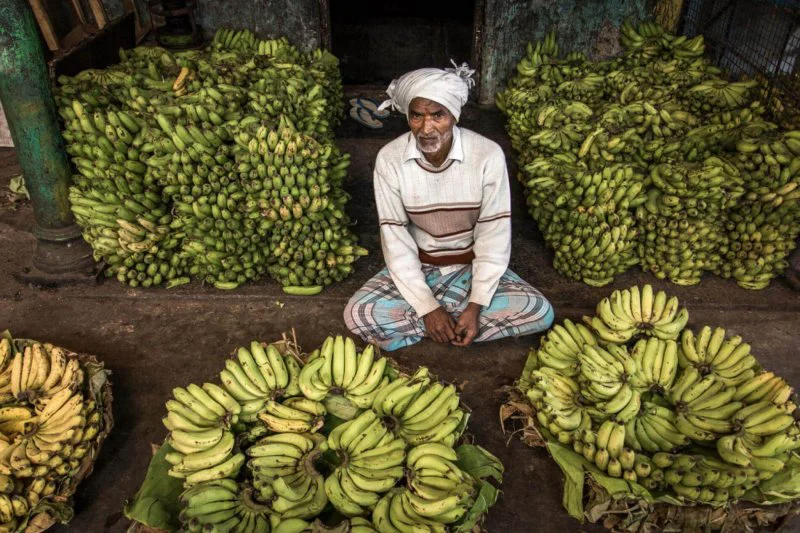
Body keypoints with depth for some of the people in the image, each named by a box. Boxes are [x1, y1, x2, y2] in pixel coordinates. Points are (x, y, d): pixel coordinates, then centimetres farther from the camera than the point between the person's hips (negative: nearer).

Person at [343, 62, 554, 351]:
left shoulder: (488, 155, -18)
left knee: (540, 313, -21)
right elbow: (395, 239, -15)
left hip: (473, 266, 1)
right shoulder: (390, 159, -16)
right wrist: (427, 306, -21)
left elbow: (494, 234, -15)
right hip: (416, 267, 0)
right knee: (357, 314, -24)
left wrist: (476, 306, -22)